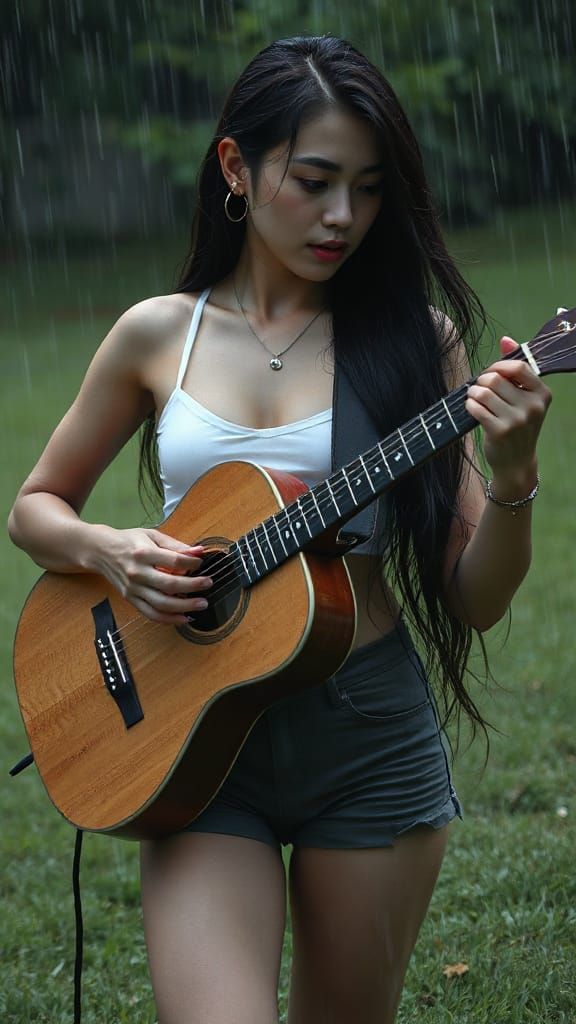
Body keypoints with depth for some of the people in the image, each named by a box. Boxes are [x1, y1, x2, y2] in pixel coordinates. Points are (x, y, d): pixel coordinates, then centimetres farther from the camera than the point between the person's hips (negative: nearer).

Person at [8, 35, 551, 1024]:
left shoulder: (414, 336, -1)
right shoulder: (159, 334, 2)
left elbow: (476, 600, -2)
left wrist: (512, 475, -20)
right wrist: (110, 551, -7)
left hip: (373, 732, 0)